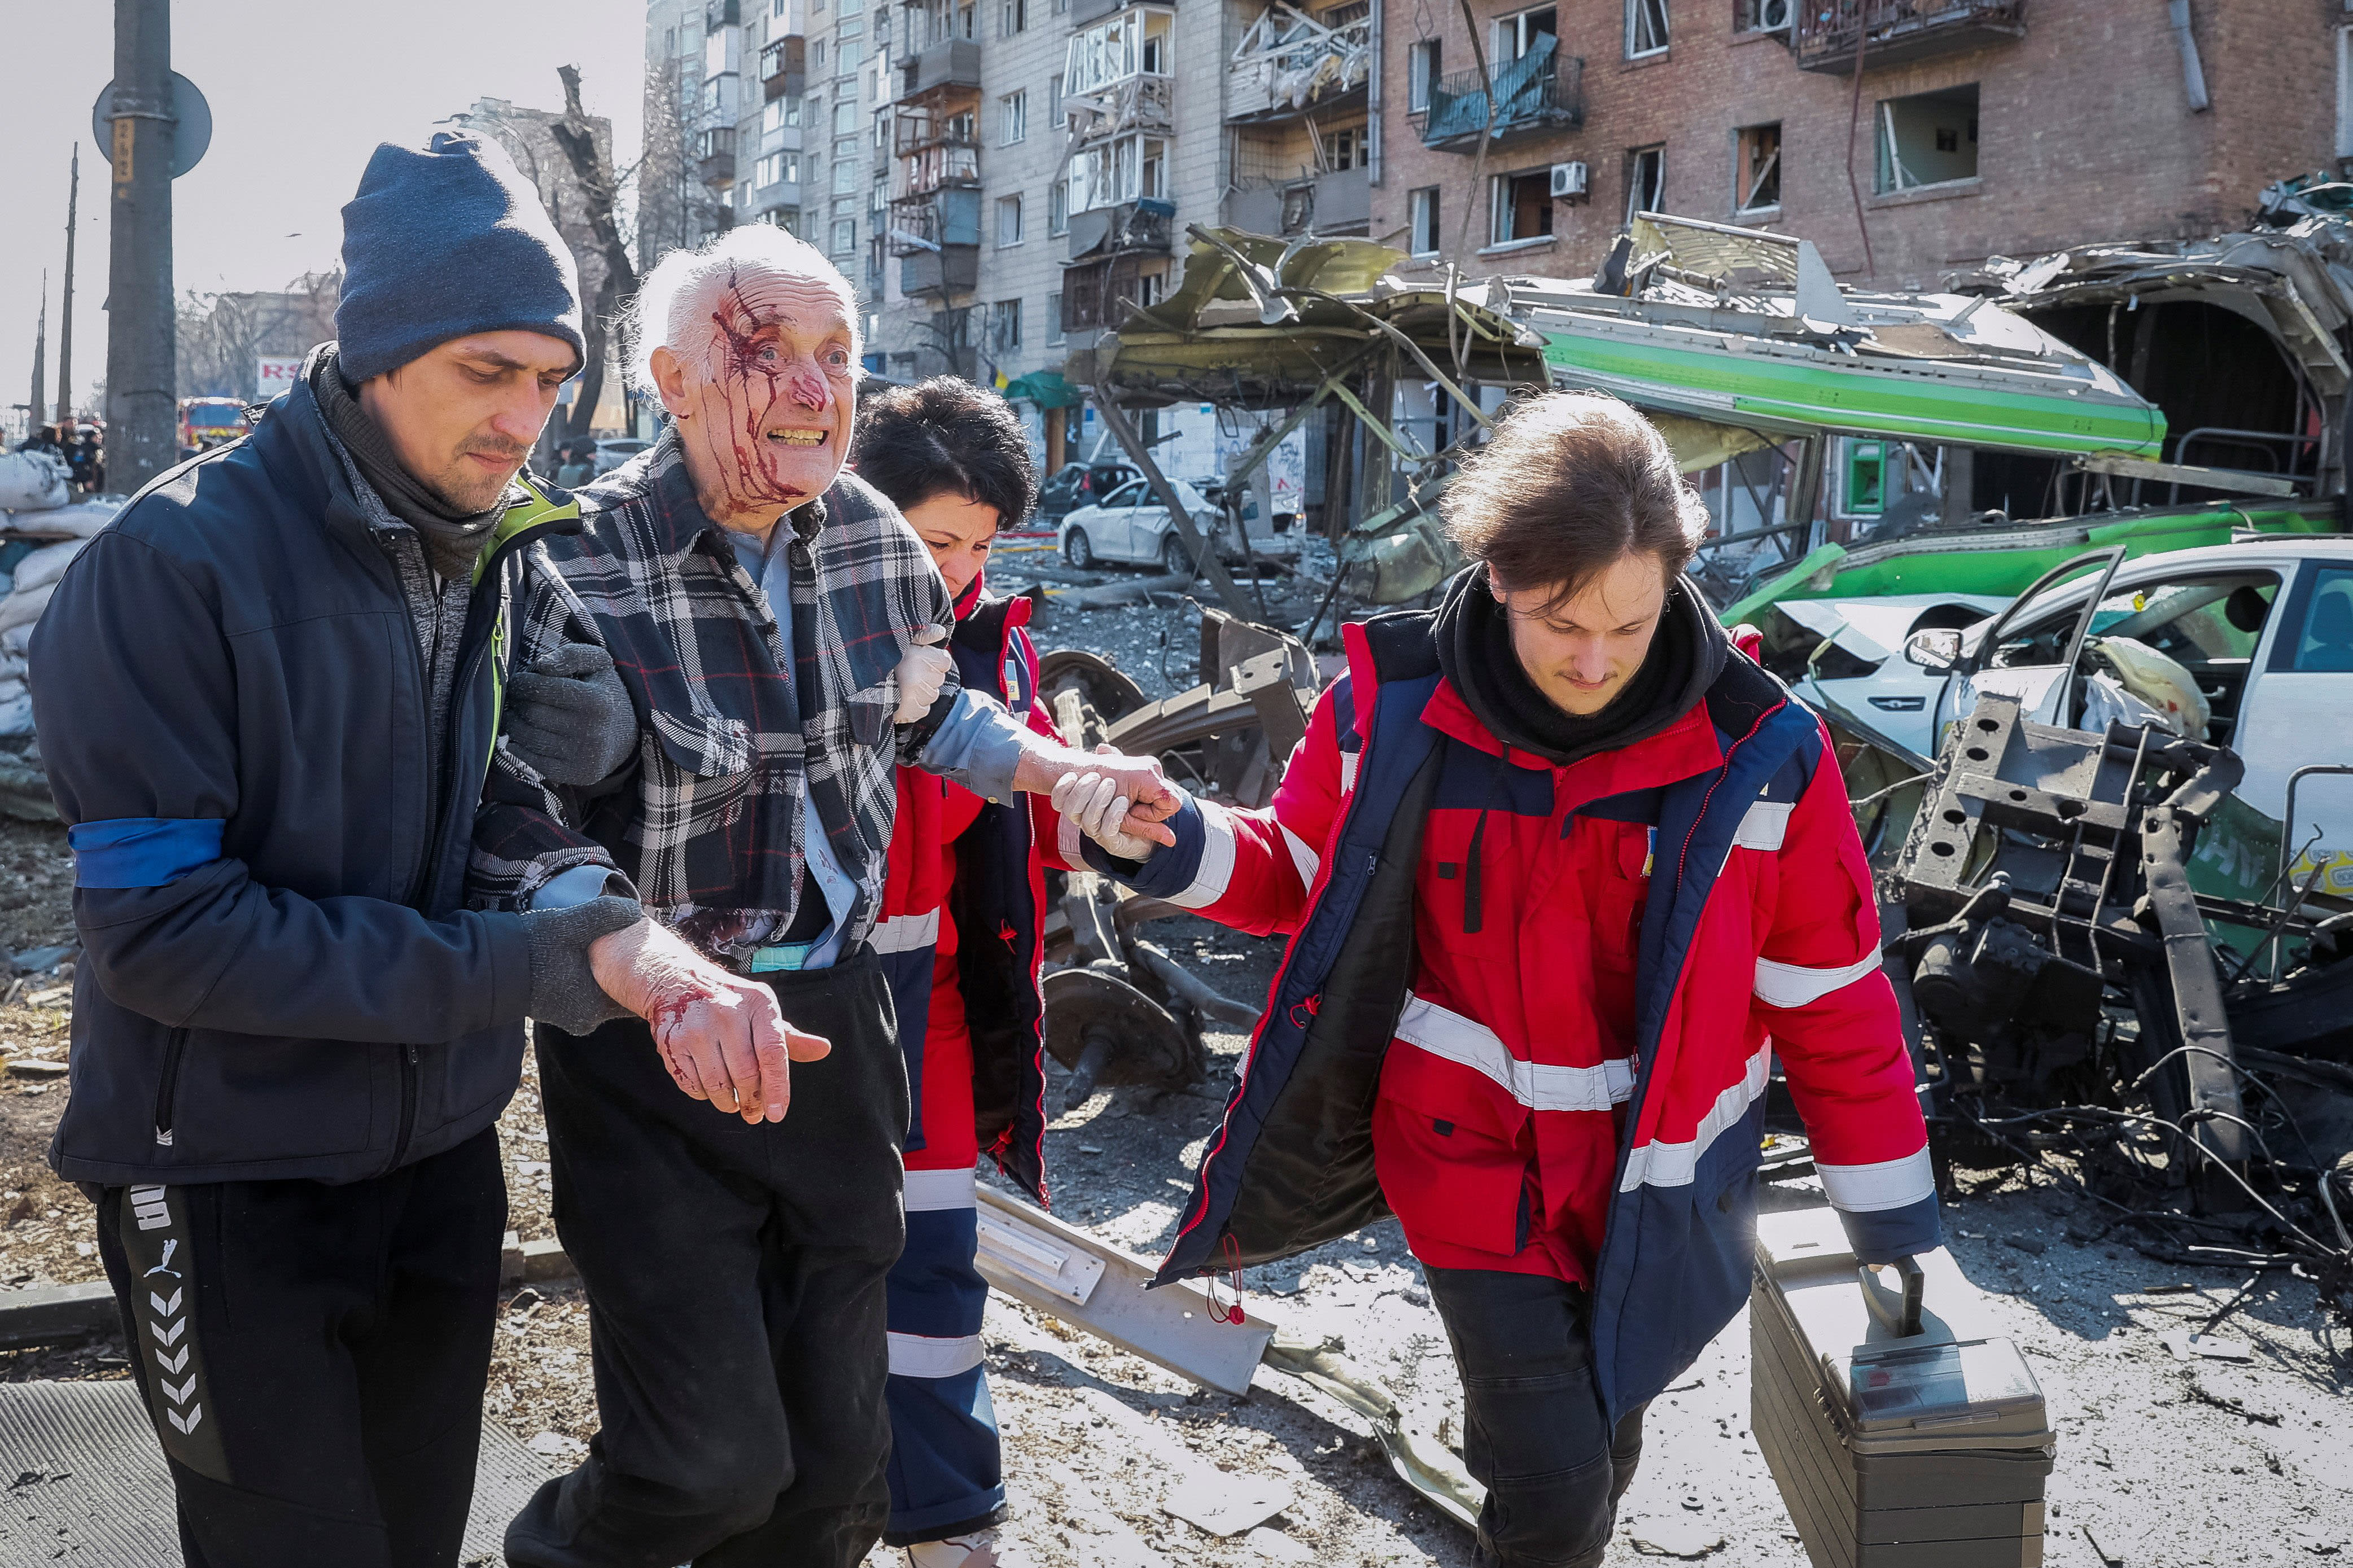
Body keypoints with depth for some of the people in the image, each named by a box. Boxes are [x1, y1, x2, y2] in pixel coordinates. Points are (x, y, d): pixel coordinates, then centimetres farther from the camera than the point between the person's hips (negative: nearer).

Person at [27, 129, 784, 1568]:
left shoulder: (519, 560, 1)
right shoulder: (176, 564, -19)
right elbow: (163, 932, -23)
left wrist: (626, 936, -18)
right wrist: (527, 969, -24)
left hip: (443, 1158, 5)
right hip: (233, 1176, -5)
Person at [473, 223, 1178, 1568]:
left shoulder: (875, 538, 0)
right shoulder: (580, 573, -18)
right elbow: (519, 831, -21)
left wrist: (1064, 771, 6)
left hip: (835, 1019, 5)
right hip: (652, 1054, -5)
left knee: (837, 1460, 13)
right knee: (714, 1458, -5)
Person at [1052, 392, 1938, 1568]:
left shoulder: (1756, 754, -13)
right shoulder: (1393, 709, -12)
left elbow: (1832, 996, -4)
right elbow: (1296, 876, 4)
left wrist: (1892, 1215, 2)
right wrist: (1166, 845, -15)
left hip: (1652, 1188, 2)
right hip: (1471, 1159, -1)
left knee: (1597, 1461, 19)